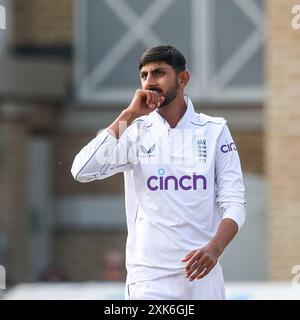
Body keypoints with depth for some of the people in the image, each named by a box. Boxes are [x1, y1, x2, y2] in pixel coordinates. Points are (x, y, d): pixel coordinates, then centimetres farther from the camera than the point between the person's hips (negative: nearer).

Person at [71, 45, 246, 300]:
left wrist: (215, 248, -20)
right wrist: (129, 116, -11)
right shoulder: (136, 131, 3)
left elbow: (233, 202, -1)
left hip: (202, 273, 1)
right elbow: (81, 171, -10)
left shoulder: (214, 130, 4)